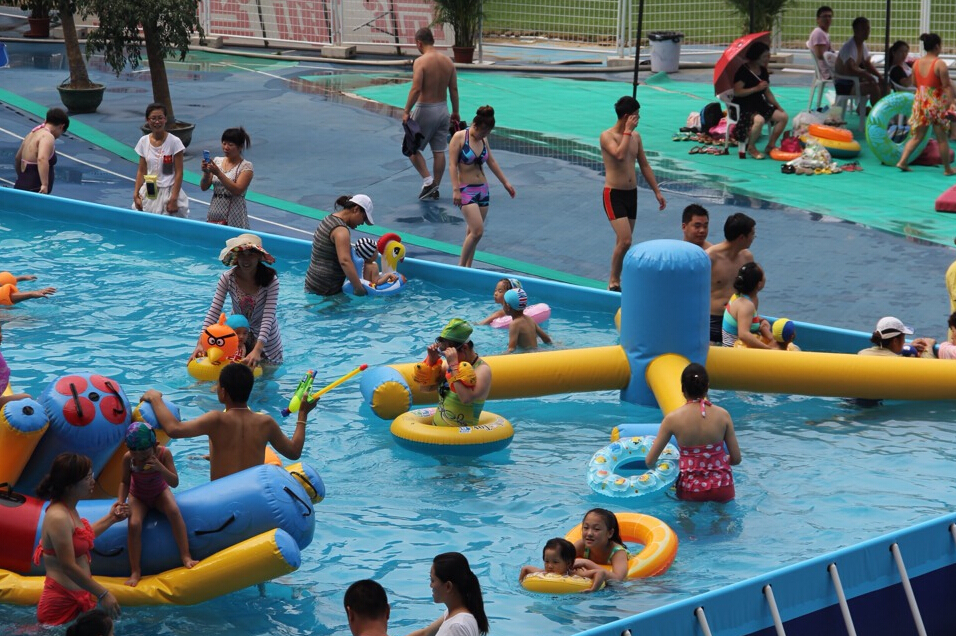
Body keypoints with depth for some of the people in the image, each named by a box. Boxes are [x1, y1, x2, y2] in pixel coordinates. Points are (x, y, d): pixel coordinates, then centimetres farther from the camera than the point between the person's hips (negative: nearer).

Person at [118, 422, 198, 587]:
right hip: (138, 497, 0)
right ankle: (135, 571, -14)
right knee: (134, 524, -26)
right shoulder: (128, 458, -24)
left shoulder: (163, 453, -26)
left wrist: (160, 467, -42)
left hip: (160, 493, 0)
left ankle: (186, 556, -23)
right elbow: (125, 482, -8)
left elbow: (175, 482, -26)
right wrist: (121, 501, -25)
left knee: (174, 511, -30)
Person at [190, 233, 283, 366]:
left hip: (265, 338, -1)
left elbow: (268, 317, -31)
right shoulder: (227, 278, -19)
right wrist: (201, 344, -36)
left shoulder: (271, 280, -25)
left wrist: (257, 350, -45)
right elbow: (213, 312, -23)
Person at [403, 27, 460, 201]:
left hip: (425, 109, -6)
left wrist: (406, 112, -17)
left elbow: (416, 89, -23)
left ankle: (427, 180, -4)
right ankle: (435, 188, 16)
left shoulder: (420, 62, -16)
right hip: (443, 109, 6)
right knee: (439, 151, 10)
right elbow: (454, 89, 7)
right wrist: (455, 112, 16)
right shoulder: (448, 61, 3)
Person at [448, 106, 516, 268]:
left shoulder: (483, 140, 8)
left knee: (473, 231, 8)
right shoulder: (459, 137, -10)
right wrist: (456, 189, -21)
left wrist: (505, 183, 24)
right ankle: (461, 266, -5)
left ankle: (467, 267, 15)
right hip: (466, 190, -6)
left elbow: (492, 162, 20)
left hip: (482, 189, 6)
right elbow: (452, 165, -14)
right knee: (477, 230, -17)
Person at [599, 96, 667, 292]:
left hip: (632, 194, 7)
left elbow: (644, 165, 17)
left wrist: (657, 191, 15)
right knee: (625, 241, -16)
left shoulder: (636, 136, 10)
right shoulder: (607, 136, -12)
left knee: (623, 241, 11)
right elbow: (620, 155, -31)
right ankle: (613, 281, -3)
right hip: (614, 194, -7)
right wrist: (627, 130, -21)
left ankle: (616, 278, 21)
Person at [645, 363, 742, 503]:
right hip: (723, 490, 1)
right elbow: (736, 459, 1)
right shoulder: (723, 415, -5)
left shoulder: (672, 419, -8)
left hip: (691, 492, -1)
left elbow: (650, 461, -5)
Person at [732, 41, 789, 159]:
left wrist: (778, 106, 6)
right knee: (759, 120, -37)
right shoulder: (743, 71, -14)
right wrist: (756, 88, -23)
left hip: (759, 104, 8)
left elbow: (767, 92, 16)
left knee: (783, 116, -6)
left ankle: (771, 145, 6)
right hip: (743, 107, -8)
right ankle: (751, 147, -13)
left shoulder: (763, 71, 10)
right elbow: (737, 92, -21)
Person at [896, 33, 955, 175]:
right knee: (942, 138, 7)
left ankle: (902, 161, 3)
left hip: (920, 101, 5)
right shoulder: (940, 64, -15)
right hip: (936, 104, -5)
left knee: (917, 136, 13)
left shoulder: (916, 63, 3)